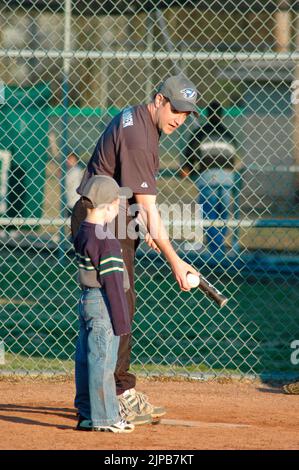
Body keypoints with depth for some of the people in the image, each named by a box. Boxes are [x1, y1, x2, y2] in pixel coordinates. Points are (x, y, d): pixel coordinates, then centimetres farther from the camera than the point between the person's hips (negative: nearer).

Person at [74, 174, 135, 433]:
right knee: (103, 361, -5)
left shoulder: (82, 233, 10)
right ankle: (103, 418, -2)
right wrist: (122, 319, -17)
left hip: (86, 301, 10)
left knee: (85, 358, 13)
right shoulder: (106, 240, -19)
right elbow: (111, 281, -19)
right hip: (103, 305, -10)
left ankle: (87, 413, 20)